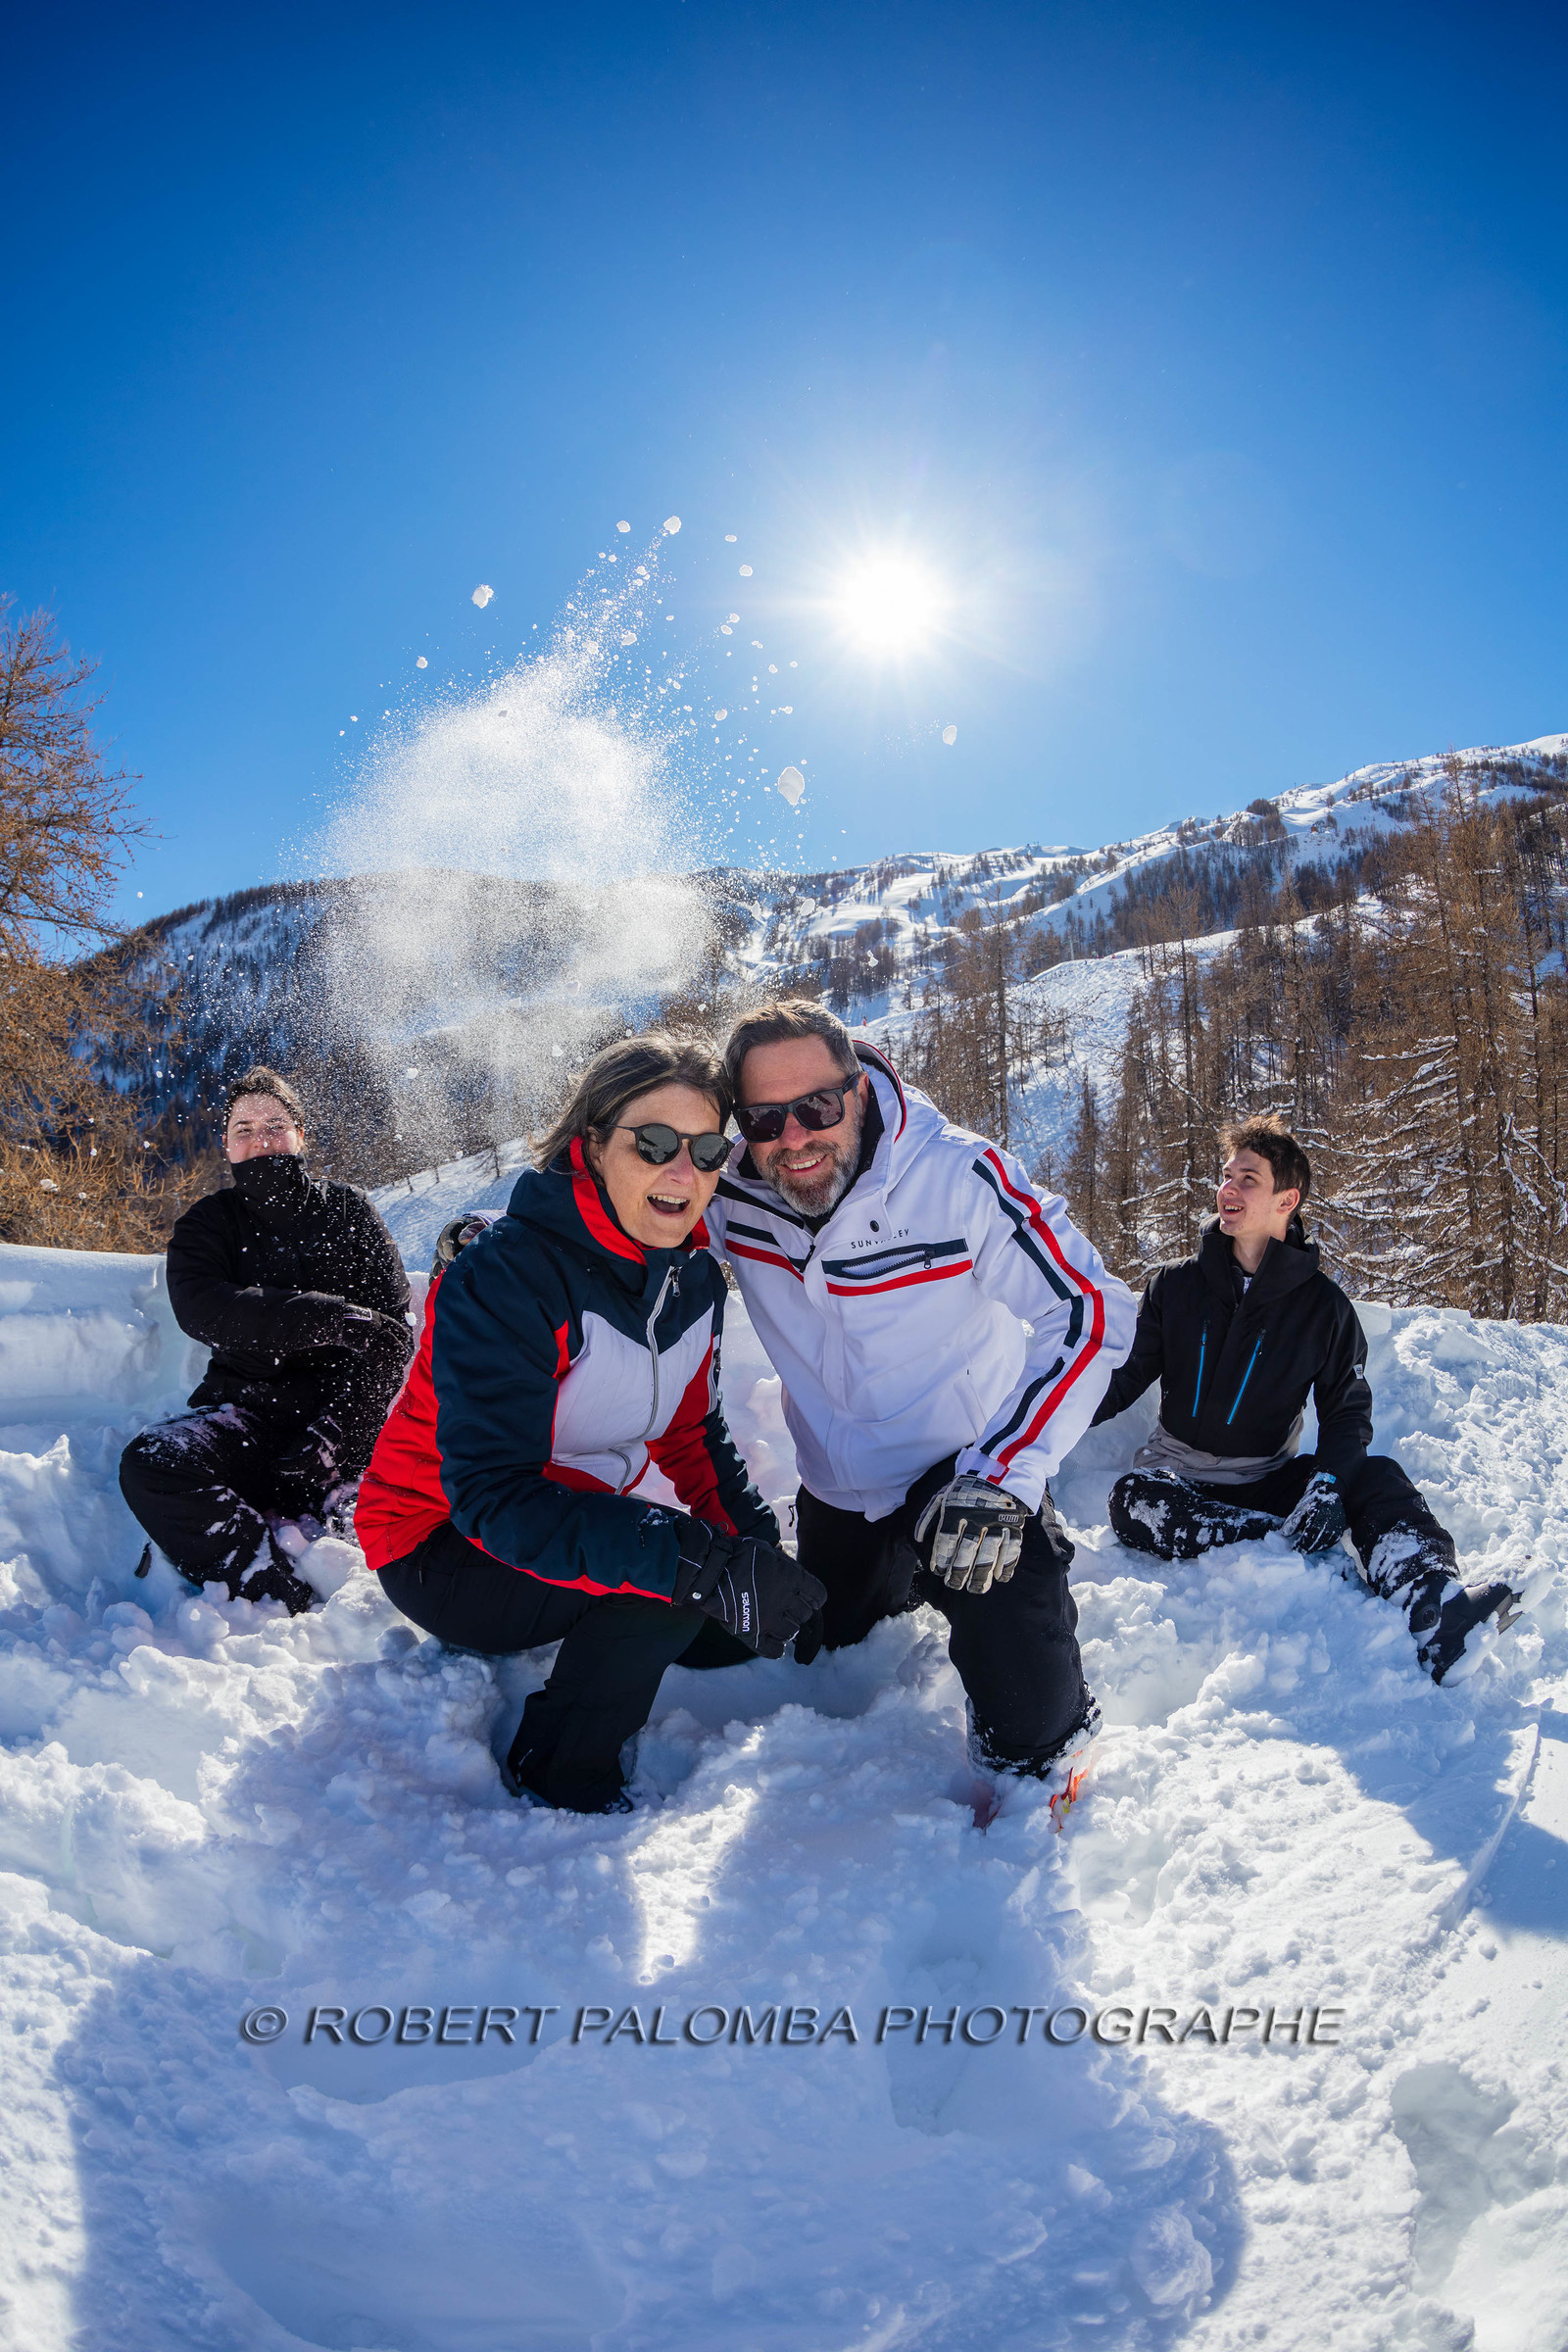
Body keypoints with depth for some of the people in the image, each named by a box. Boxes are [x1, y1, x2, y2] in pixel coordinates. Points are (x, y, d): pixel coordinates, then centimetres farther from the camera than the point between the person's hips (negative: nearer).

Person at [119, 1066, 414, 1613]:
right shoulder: (208, 1223, 11)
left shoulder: (348, 1211, 10)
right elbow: (200, 1308, -12)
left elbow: (392, 1327, -2)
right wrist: (321, 1316, -26)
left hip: (344, 1408, 0)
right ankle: (292, 1597, -33)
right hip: (247, 1404, 1)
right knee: (148, 1465, -30)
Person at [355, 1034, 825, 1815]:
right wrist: (702, 1560, -44)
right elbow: (490, 1495, -36)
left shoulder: (695, 1279, -4)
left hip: (574, 1518, 8)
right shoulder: (501, 1274, -29)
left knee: (741, 1631, 3)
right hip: (442, 1544, -8)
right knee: (671, 1576, -29)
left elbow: (690, 1432, 9)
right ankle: (557, 1778, -5)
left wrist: (759, 1547, -8)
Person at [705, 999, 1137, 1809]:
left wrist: (1003, 1477, -32)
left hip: (971, 1480, -4)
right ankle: (898, 1592, 50)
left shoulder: (960, 1177, -27)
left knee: (1029, 1727, -21)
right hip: (839, 1494, 5)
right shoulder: (732, 1196, -15)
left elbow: (1092, 1311, -25)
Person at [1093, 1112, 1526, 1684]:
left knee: (1378, 1477, -26)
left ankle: (1438, 1612, -50)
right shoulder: (1175, 1284, 1)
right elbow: (1124, 1377, 4)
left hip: (1268, 1480, 1)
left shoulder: (1322, 1304, 0)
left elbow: (1347, 1410, -1)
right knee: (1133, 1500, -35)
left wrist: (1327, 1482, -21)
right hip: (1179, 1475, 0)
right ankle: (1315, 1564, -40)